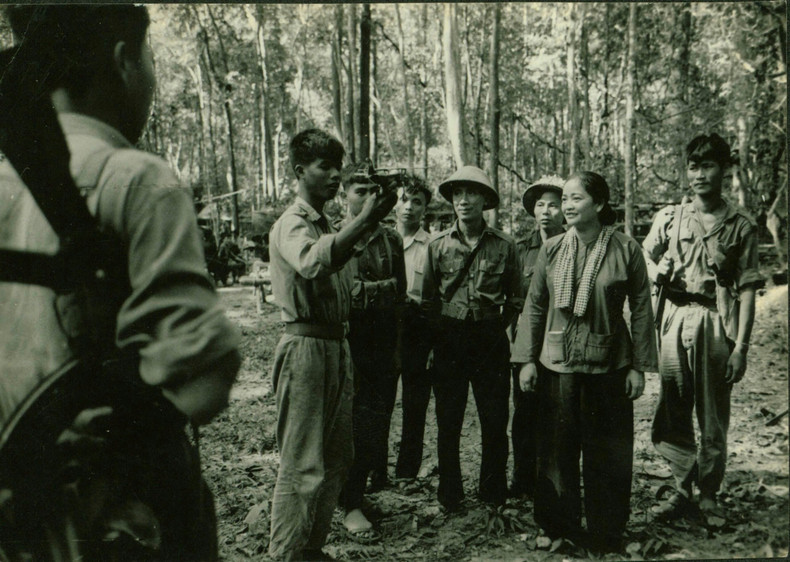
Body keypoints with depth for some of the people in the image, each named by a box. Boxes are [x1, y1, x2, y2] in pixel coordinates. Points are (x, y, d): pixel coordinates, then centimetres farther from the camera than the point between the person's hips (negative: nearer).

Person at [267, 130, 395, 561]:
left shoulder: (327, 226, 18)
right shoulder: (292, 224, -10)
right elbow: (313, 263, -34)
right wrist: (364, 221, -38)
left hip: (336, 344, 9)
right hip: (305, 346, -9)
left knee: (335, 459, 16)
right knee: (302, 464, -4)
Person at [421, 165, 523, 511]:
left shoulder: (504, 246, 1)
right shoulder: (438, 245, 3)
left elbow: (516, 298, 9)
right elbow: (428, 298, 8)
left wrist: (496, 327, 4)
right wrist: (441, 329, 2)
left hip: (490, 341, 0)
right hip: (449, 342, 1)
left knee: (495, 421, 5)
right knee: (448, 421, 7)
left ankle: (493, 494, 23)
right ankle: (449, 495, 23)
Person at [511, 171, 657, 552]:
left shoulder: (626, 250, -5)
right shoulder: (551, 250, 1)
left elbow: (641, 310, 0)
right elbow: (534, 306, 6)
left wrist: (640, 366, -1)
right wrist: (527, 359, 2)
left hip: (609, 366, -2)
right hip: (557, 364, 2)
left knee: (607, 453, 8)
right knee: (556, 449, 10)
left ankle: (606, 532, 26)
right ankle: (558, 526, 28)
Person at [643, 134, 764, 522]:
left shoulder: (740, 225, 3)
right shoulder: (669, 217, 9)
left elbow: (747, 290, 0)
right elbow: (645, 259, 22)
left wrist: (741, 346, -5)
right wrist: (657, 272, -2)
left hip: (717, 323, -2)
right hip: (675, 319, 2)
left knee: (714, 415, 3)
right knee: (673, 411, 3)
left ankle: (709, 494, 18)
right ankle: (682, 489, 17)